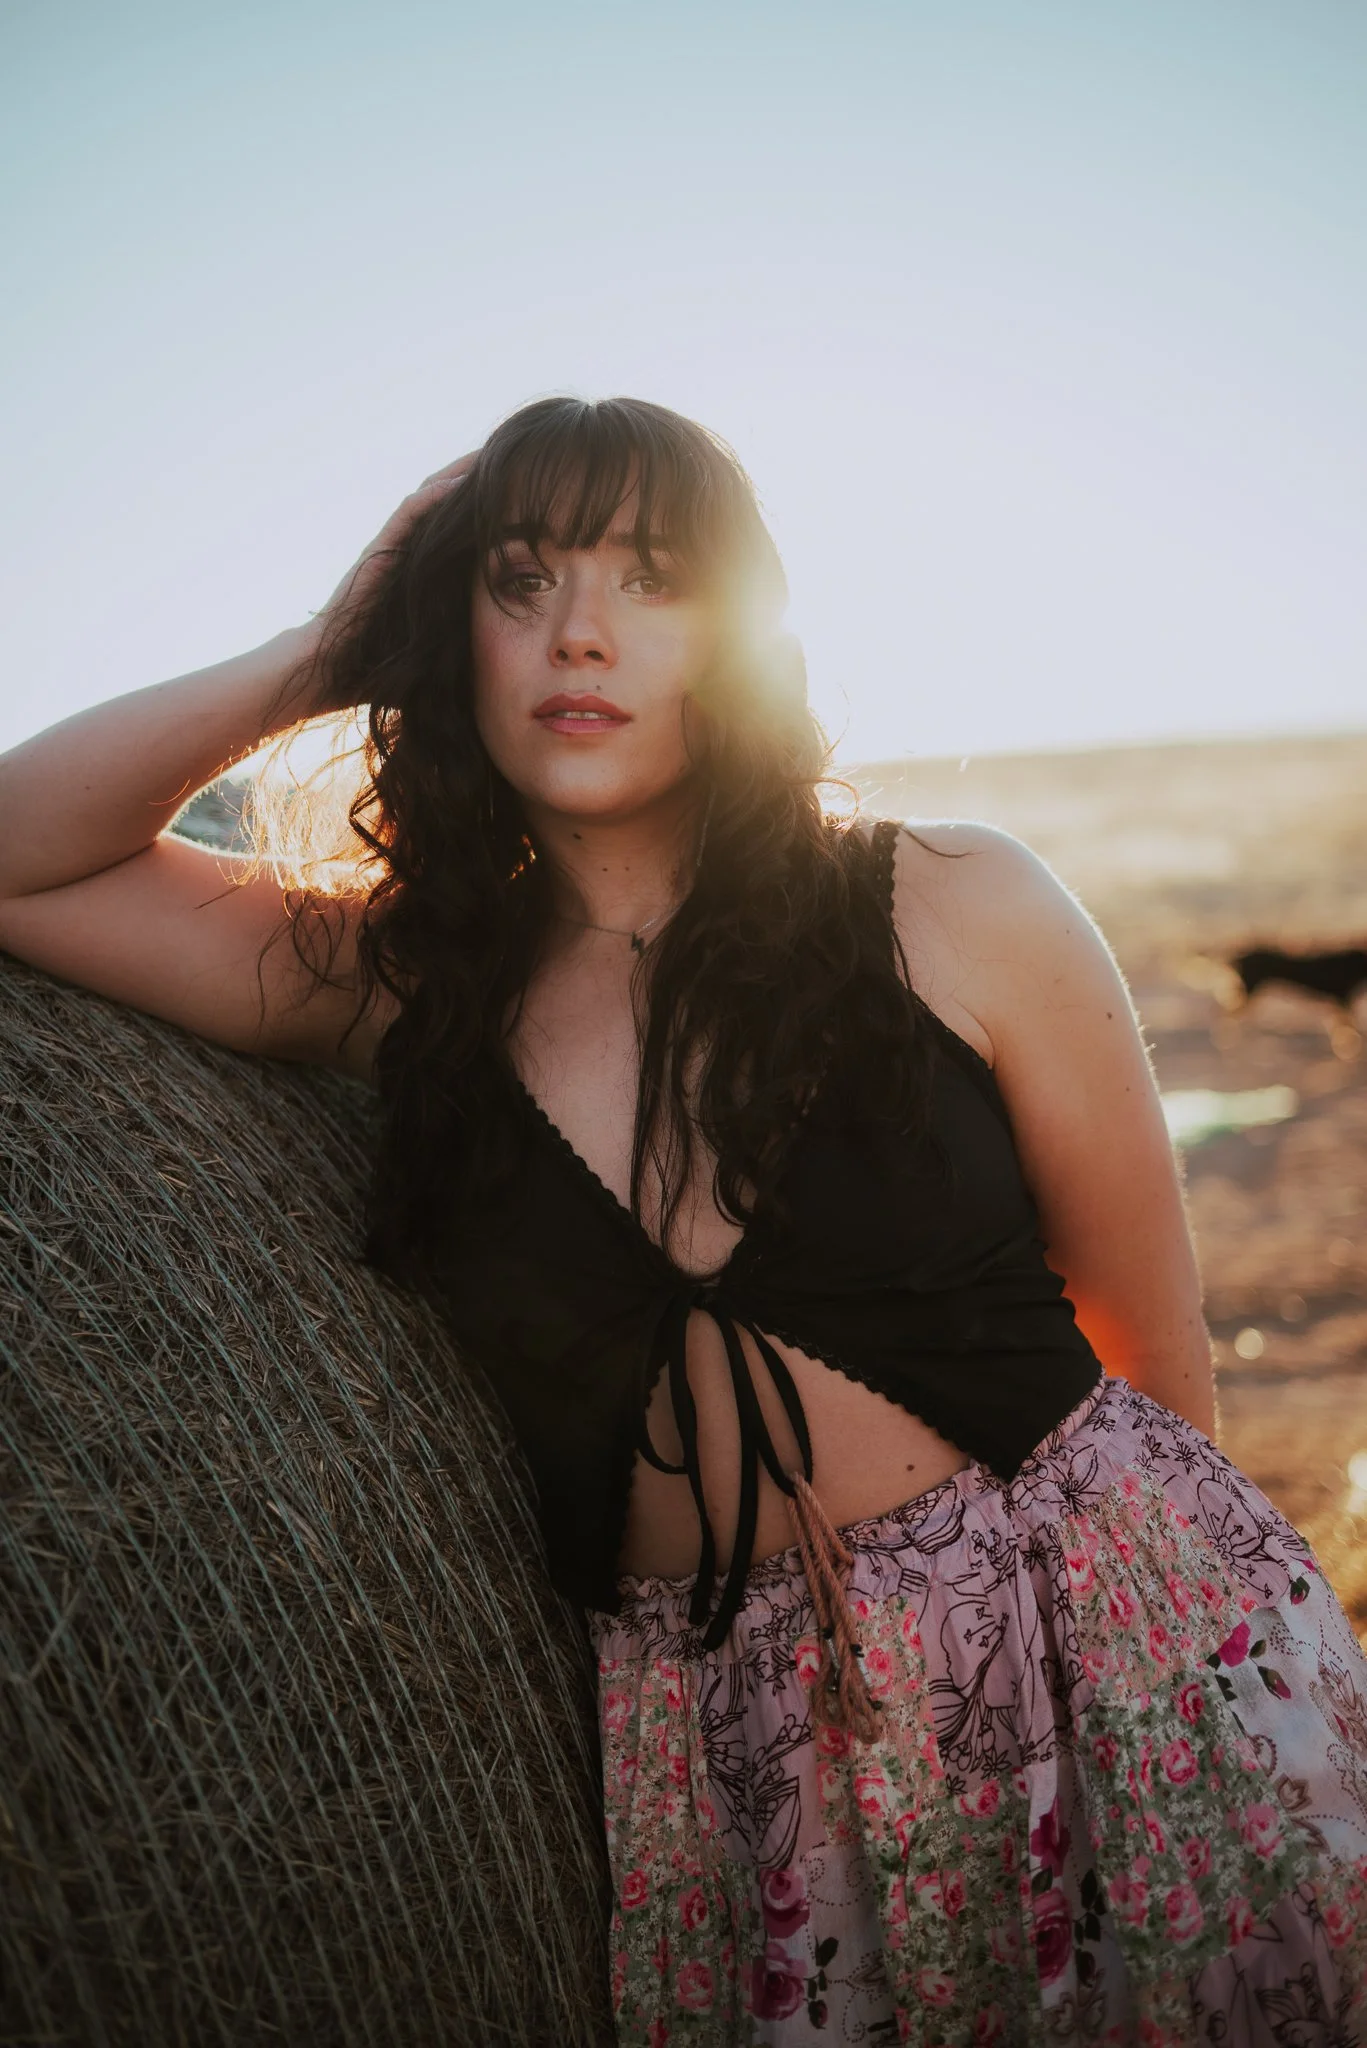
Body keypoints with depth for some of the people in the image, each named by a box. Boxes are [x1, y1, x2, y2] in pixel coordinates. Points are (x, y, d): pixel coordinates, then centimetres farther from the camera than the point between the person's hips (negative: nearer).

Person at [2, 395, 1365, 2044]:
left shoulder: (954, 910, -5)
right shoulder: (402, 981, 1)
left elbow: (1155, 1339, 4)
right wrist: (327, 655, -4)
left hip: (1113, 1651, -1)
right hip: (722, 1739, 1)